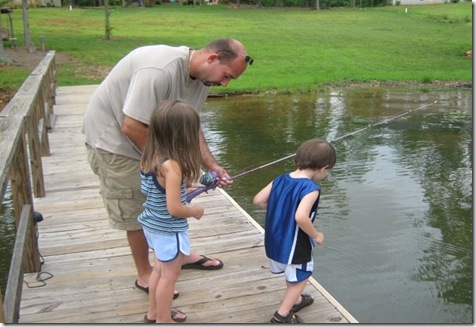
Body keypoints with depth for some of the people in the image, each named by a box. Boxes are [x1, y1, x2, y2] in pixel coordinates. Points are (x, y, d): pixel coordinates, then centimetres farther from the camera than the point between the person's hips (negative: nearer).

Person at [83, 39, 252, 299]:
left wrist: (211, 165, -9)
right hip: (113, 138, -8)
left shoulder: (201, 78, -4)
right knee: (137, 209, 0)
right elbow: (131, 126, -33)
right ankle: (145, 275, 19)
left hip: (149, 141, 8)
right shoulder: (159, 71, -34)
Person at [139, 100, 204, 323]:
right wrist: (195, 211, -10)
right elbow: (174, 209, -28)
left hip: (153, 226, 9)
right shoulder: (172, 165, -29)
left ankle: (154, 313, 43)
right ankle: (163, 321, 28)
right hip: (169, 231, -9)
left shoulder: (149, 158, -4)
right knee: (169, 276, 11)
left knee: (160, 269, 26)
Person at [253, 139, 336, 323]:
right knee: (300, 278, 18)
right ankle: (282, 315, 24)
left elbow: (258, 201, -2)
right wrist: (316, 235, -20)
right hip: (294, 244, -7)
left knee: (293, 275, 31)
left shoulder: (280, 180, -4)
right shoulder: (311, 189, -25)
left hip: (275, 240, 7)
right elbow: (301, 217, -37)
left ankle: (295, 300, 52)